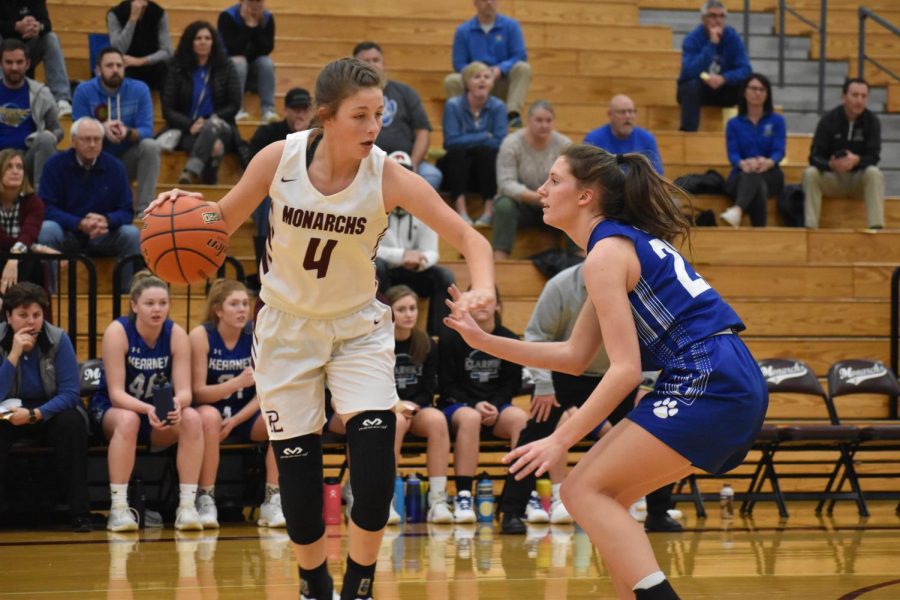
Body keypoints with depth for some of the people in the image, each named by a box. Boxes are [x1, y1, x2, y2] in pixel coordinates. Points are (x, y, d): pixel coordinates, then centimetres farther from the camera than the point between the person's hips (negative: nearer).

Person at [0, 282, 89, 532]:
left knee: (72, 422, -32)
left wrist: (34, 415, -29)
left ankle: (80, 511, -28)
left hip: (50, 410, 0)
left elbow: (69, 394, -15)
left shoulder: (58, 340, -12)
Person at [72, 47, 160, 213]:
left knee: (151, 145, -28)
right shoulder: (84, 91, -7)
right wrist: (102, 129, -34)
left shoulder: (139, 89, -6)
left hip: (128, 160, 1)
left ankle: (144, 209, -26)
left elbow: (147, 130, -13)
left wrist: (128, 132, -36)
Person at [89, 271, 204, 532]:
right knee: (128, 420, -38)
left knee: (192, 418, -27)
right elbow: (116, 393, -22)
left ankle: (187, 505, -26)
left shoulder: (176, 334, -9)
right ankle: (118, 508, -35)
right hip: (112, 409, -3)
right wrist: (147, 409, -41)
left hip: (159, 411, 3)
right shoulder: (118, 331, -18)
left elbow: (184, 390, -14)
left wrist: (177, 403, -39)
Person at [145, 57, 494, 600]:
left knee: (376, 453, -16)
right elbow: (226, 220, -2)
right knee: (297, 466, 1)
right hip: (288, 326, 0)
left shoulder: (389, 177, -21)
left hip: (358, 326, 0)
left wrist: (483, 289, -41)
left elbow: (469, 238, -21)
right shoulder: (279, 159, -18)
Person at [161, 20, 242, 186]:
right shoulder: (177, 69, 9)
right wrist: (190, 125, -16)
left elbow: (234, 106, 6)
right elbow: (168, 109, 4)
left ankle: (190, 173, -61)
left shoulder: (226, 68, 10)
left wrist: (207, 122, -9)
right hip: (186, 132, 0)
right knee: (212, 148, -37)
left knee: (211, 127, -40)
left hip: (220, 130, 0)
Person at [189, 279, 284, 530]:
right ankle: (205, 501, -28)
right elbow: (197, 392, -14)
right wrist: (239, 382, -30)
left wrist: (234, 421, -19)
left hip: (247, 415, 2)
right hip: (211, 409, -2)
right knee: (209, 416, -37)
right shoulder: (200, 336, -11)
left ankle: (272, 500, -20)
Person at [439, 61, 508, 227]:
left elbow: (499, 142, -13)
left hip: (486, 169, 1)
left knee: (485, 151, -30)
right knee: (457, 152, -31)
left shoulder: (498, 107, -3)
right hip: (458, 168, -1)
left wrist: (468, 141, -13)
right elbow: (451, 141, -18)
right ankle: (461, 211, -43)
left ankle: (489, 211, -35)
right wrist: (485, 137, -15)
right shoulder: (453, 105, -6)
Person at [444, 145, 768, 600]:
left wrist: (560, 439, -13)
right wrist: (485, 341, 18)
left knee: (583, 491, -9)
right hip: (737, 387, 10)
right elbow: (575, 356, 22)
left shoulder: (606, 253, -8)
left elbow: (625, 369, -14)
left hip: (707, 383, -10)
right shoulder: (629, 241, 21)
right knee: (604, 498, 13)